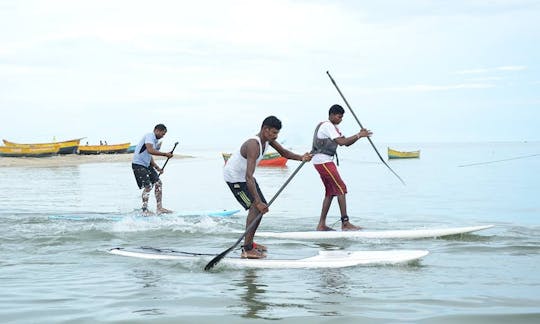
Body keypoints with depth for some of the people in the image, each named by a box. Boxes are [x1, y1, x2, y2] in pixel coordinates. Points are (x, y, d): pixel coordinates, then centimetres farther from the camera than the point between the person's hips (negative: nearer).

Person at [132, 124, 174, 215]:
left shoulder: (154, 140, 17)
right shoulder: (149, 136, -13)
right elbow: (150, 150, -29)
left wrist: (157, 167, 14)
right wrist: (165, 154, -25)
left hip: (146, 165, 10)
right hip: (138, 164, -10)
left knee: (158, 183, 4)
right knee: (148, 186, -13)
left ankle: (159, 208, 8)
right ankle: (145, 210, -3)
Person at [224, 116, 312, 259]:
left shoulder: (267, 139, -7)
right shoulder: (254, 145, -35)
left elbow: (284, 152, 0)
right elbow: (249, 177, -42)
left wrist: (301, 158, -22)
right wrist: (258, 202, -47)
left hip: (244, 175, 10)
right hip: (234, 177, -10)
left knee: (262, 206, 12)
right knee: (256, 207, -20)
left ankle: (249, 242, 21)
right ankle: (247, 250, -19)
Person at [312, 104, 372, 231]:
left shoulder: (333, 127, 21)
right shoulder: (327, 126, -12)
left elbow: (346, 143, 15)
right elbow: (341, 142, -23)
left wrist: (359, 135, 0)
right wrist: (358, 135, -18)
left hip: (325, 161, 11)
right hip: (323, 161, -11)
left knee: (330, 192, 10)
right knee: (341, 189, -11)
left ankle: (321, 225, 10)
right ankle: (345, 223, -13)